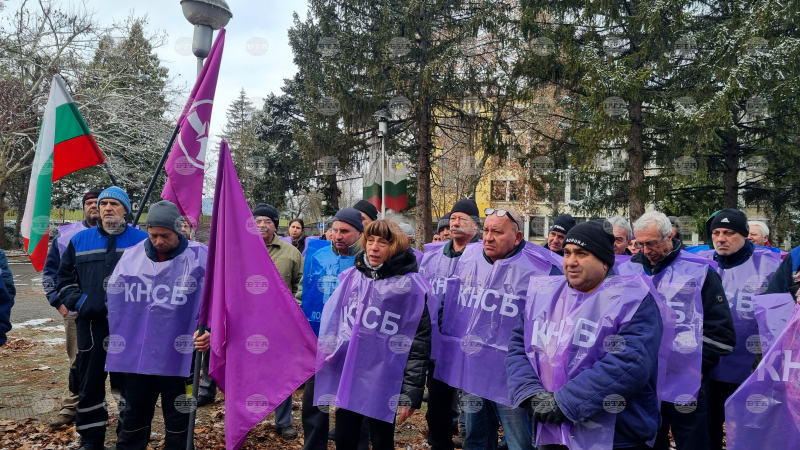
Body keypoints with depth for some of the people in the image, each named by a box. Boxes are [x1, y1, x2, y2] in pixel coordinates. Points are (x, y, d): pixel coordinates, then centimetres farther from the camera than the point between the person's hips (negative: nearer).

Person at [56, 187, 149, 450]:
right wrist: (78, 302, -3)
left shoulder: (141, 240, 1)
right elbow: (64, 279, 13)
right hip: (91, 324, 3)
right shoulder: (80, 240, 9)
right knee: (90, 382, 11)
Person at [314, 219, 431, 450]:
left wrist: (410, 392, -10)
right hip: (346, 378, 4)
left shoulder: (409, 286, -10)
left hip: (382, 384, -4)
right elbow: (333, 322, 13)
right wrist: (326, 353, 7)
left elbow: (418, 343, -9)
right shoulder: (351, 277, 3)